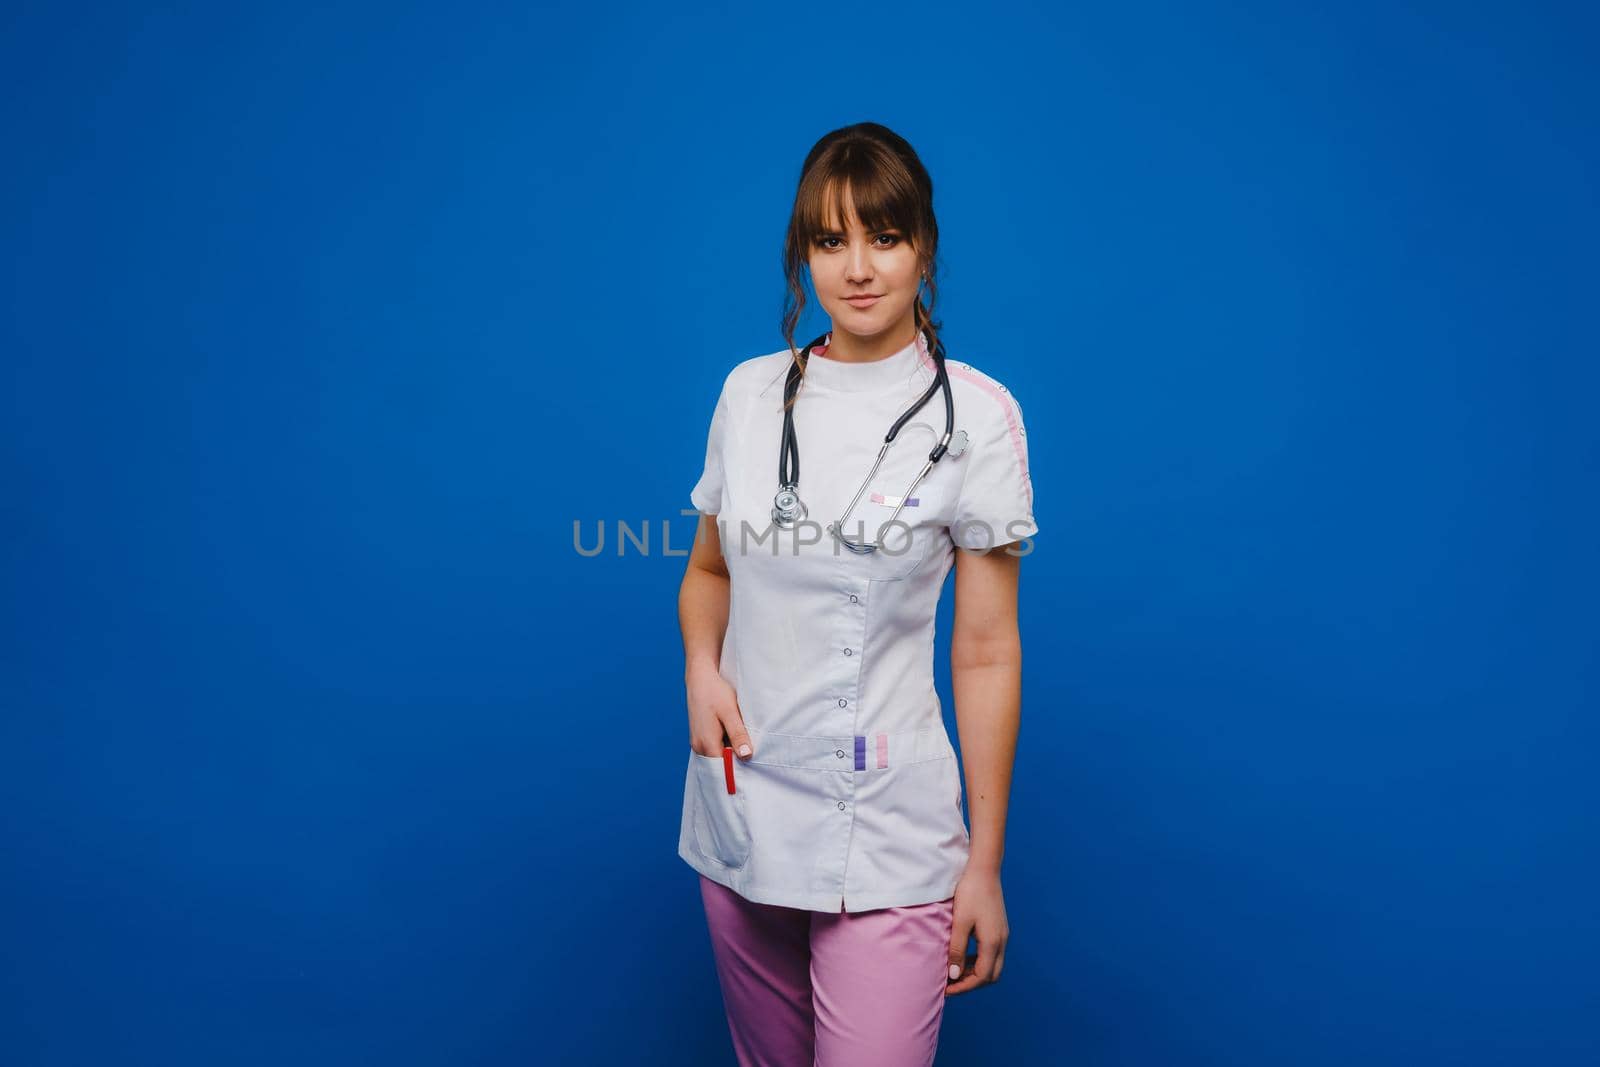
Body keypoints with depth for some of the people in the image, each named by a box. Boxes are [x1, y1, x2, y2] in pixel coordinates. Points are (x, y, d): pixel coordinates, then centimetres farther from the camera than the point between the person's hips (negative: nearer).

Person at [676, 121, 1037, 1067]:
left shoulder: (975, 413, -7)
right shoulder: (751, 391, 4)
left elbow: (987, 649, -6)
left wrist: (986, 861, -5)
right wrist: (702, 668, -5)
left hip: (889, 837, -4)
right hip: (741, 804, 4)